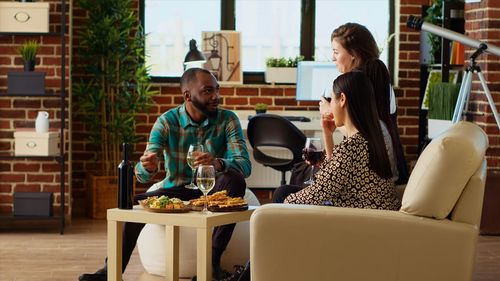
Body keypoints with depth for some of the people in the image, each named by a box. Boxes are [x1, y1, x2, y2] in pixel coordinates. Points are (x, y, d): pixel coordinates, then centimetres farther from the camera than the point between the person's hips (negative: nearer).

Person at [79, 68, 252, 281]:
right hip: (176, 191, 1)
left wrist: (218, 163, -44)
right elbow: (142, 175, -15)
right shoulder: (167, 122, -8)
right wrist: (147, 167, -42)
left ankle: (213, 260, -31)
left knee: (234, 178, -32)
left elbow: (245, 164, -20)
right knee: (134, 204, -26)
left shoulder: (227, 120, -8)